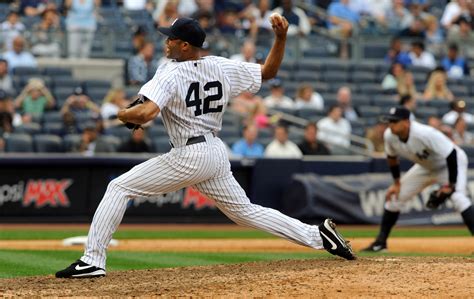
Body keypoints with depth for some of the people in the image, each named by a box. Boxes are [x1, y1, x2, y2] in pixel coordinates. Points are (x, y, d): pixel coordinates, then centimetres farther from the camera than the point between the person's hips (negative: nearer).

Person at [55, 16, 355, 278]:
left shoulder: (171, 73, -11)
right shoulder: (222, 67, 7)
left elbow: (146, 113, -24)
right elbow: (268, 71, 14)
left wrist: (123, 114, -4)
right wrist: (281, 37, 6)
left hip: (190, 157, -7)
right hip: (218, 152, 7)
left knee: (119, 188, 0)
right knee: (246, 211, 20)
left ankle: (92, 261, -7)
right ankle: (318, 235, 11)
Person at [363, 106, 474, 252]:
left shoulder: (426, 134, -39)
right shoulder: (389, 135, -19)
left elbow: (452, 155, -35)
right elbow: (391, 157, 4)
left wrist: (450, 185, -32)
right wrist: (396, 183, 3)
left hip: (452, 163, -7)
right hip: (425, 167, 7)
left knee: (458, 197, -31)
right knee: (394, 197, 4)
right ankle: (380, 241, 18)